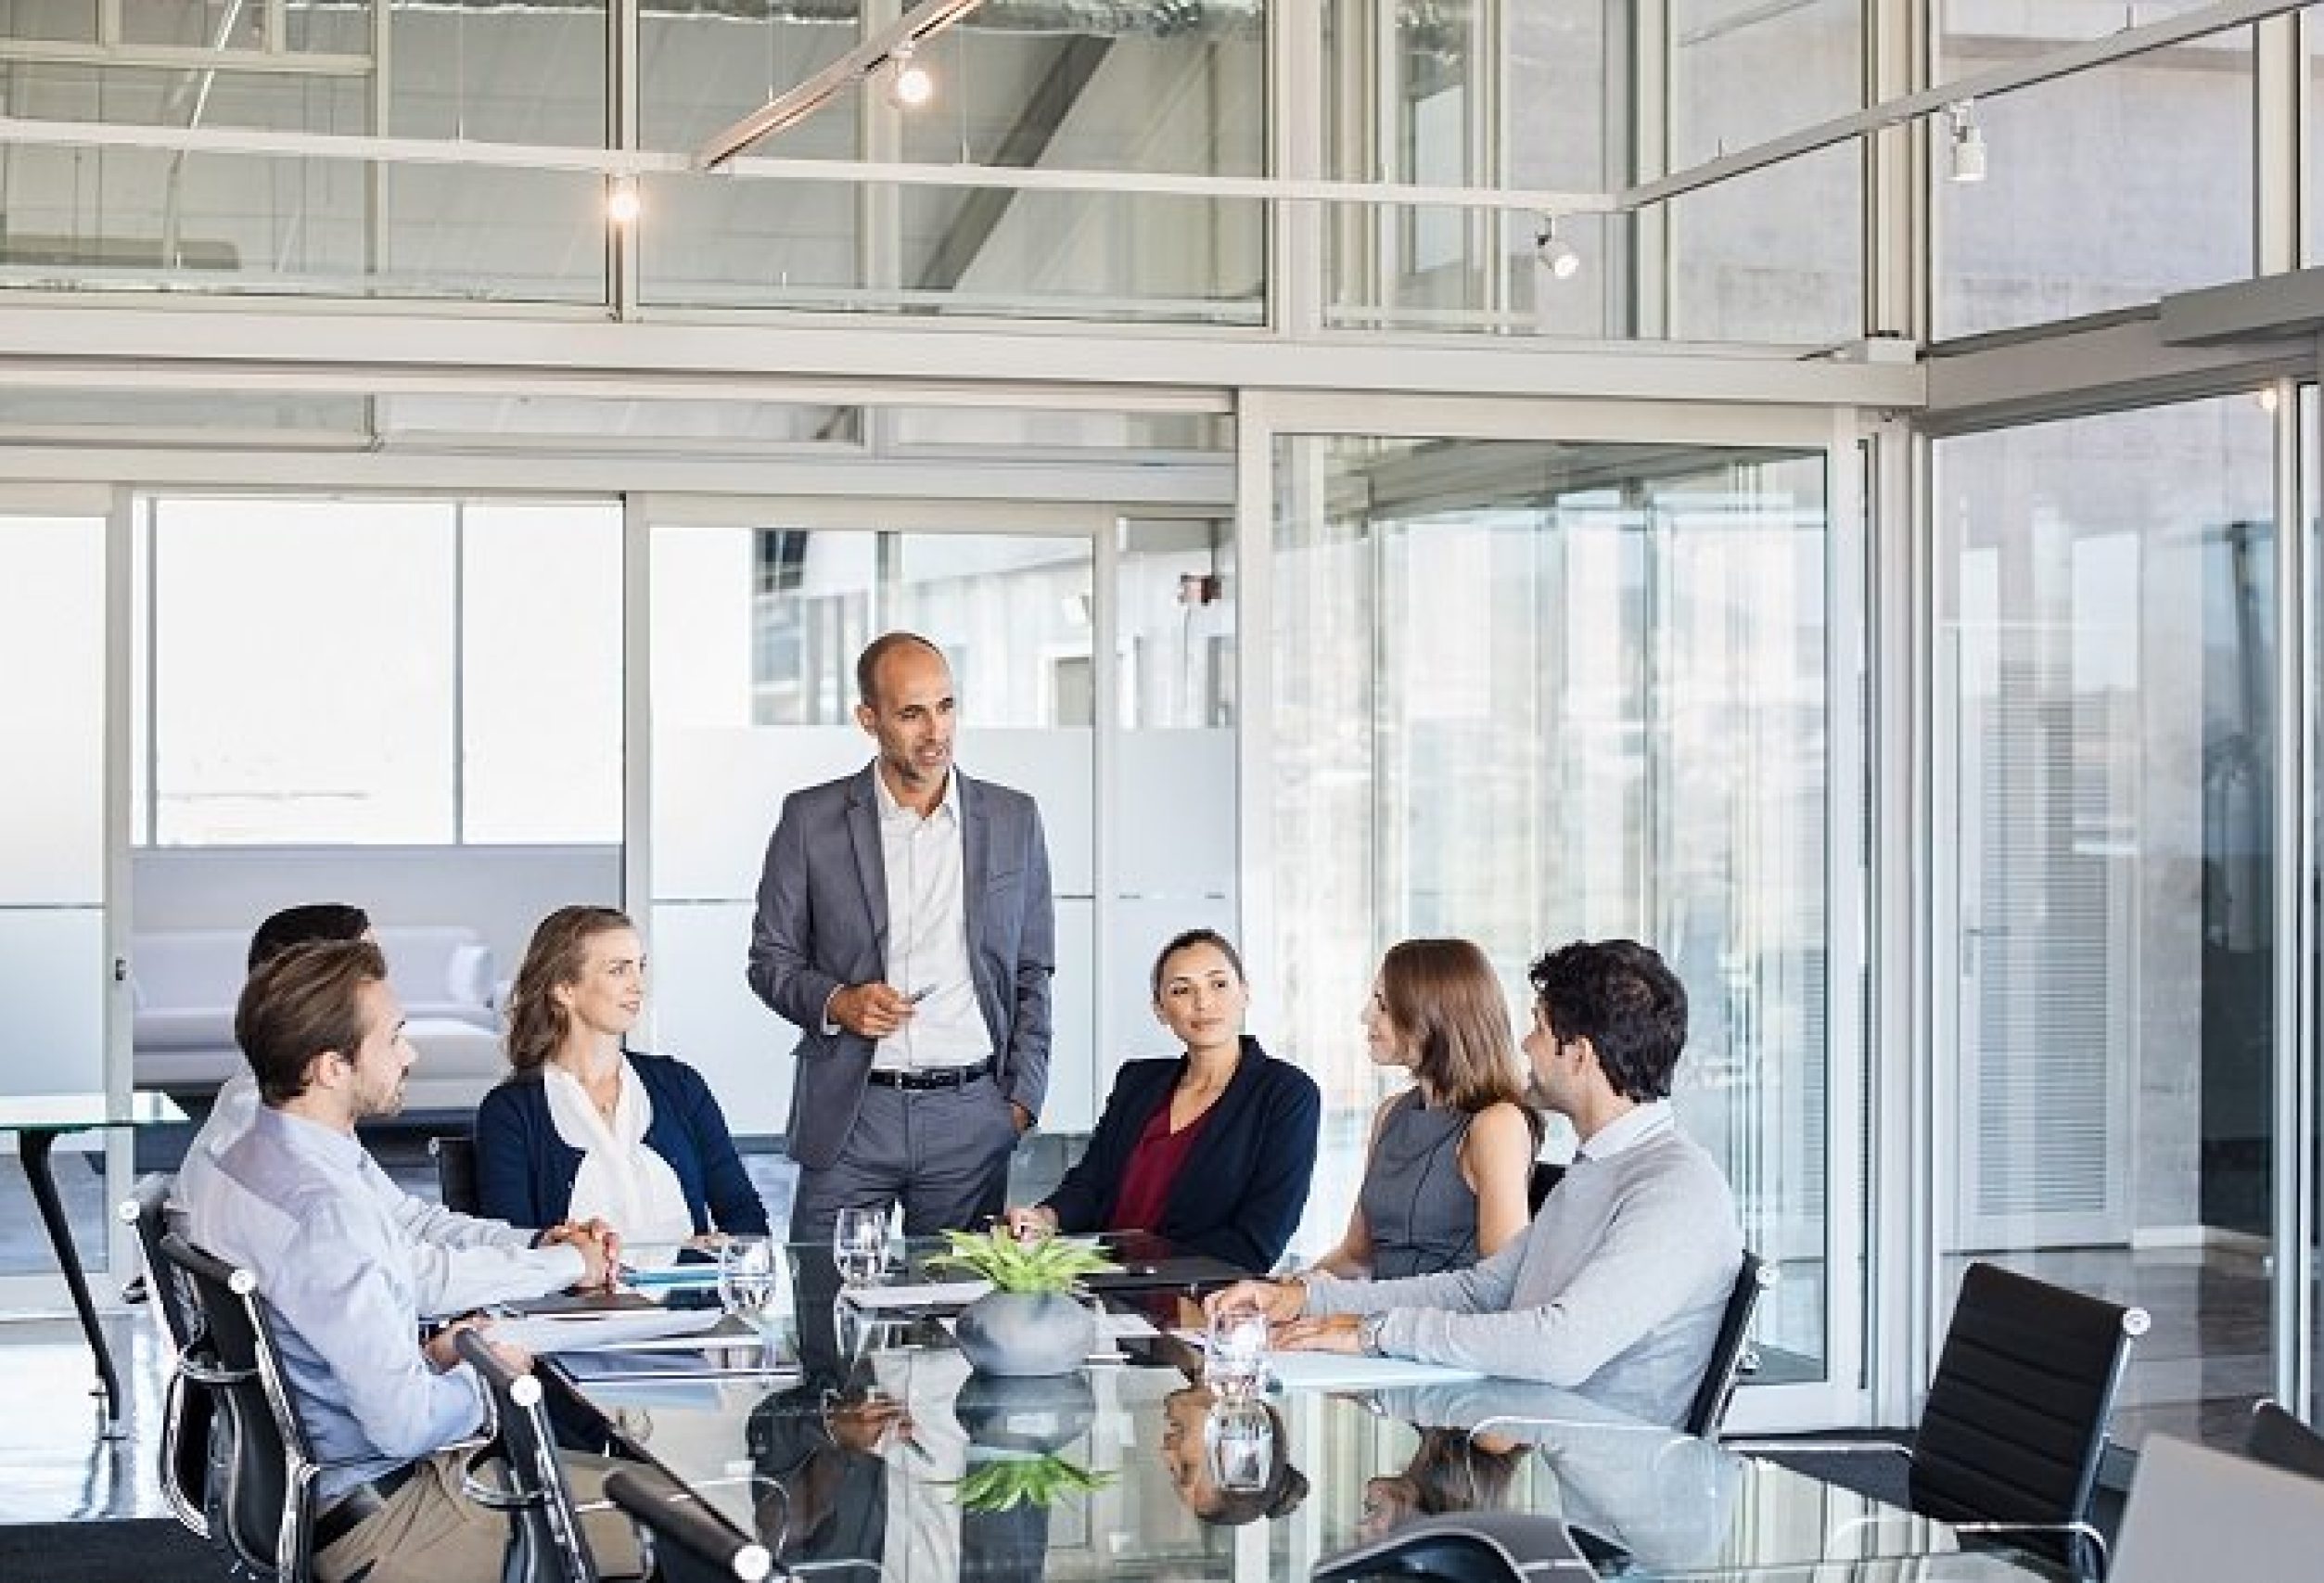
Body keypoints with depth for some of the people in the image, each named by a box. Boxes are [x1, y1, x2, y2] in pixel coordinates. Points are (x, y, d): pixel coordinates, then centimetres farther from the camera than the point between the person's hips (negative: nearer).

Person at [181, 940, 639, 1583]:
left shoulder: (246, 1162, 5)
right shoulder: (322, 1211, -27)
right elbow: (406, 1422, -25)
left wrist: (430, 1357, 6)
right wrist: (481, 1375, -6)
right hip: (372, 1520, -10)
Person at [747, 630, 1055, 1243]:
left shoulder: (1013, 819, 7)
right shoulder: (811, 819, 2)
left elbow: (1032, 974, 12)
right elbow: (771, 960, 8)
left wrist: (1021, 1101, 4)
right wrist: (836, 1002, -12)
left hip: (972, 1119, 1)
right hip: (851, 1116, -1)